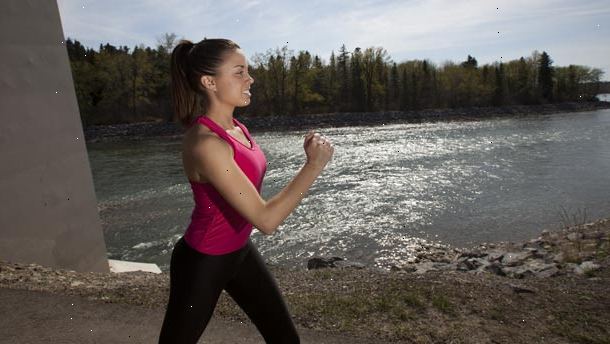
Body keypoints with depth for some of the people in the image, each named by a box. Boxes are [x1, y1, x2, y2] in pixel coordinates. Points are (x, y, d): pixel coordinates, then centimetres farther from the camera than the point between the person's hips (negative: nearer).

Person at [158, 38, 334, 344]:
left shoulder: (234, 126, -3)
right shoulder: (206, 143, -30)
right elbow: (265, 220, -31)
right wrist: (314, 165, -26)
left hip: (239, 251, 7)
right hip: (201, 262, -7)